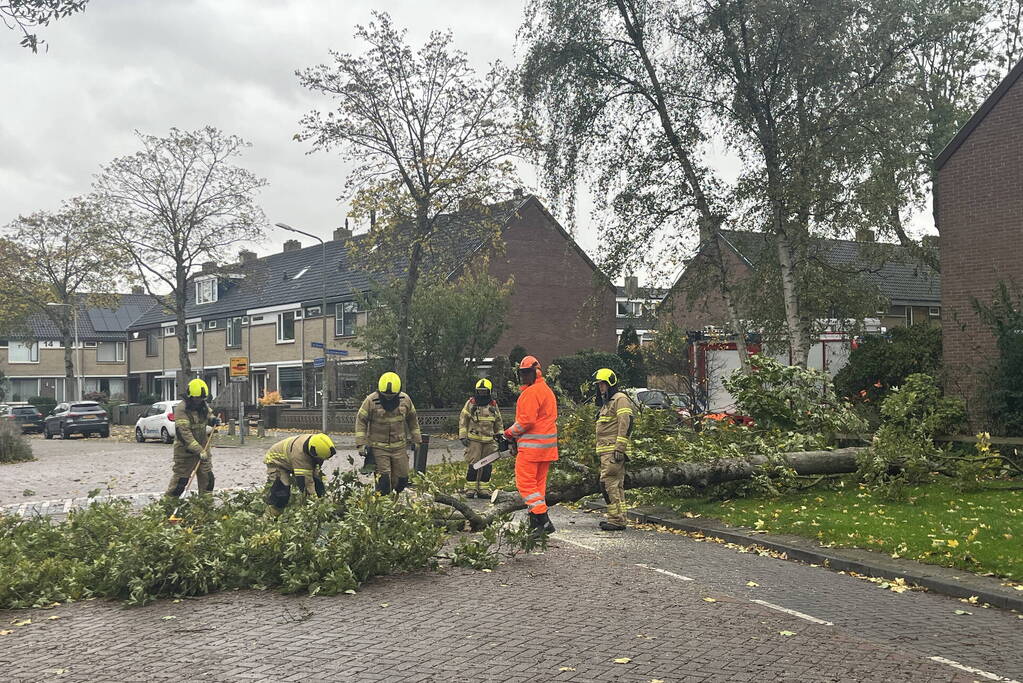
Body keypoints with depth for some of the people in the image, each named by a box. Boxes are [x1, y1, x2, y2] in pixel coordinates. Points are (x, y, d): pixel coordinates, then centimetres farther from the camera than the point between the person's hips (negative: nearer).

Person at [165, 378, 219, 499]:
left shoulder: (204, 405, 2)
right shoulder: (181, 409, -21)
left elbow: (208, 415, 25)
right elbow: (184, 434, -27)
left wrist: (213, 420, -2)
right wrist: (199, 451, -32)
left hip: (203, 447, 6)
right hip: (185, 451, -6)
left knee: (207, 477, 8)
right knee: (181, 479, -2)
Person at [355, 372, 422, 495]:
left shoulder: (405, 399, 0)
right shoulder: (371, 401, -10)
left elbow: (412, 420, 14)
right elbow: (361, 421, -4)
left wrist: (416, 439, 16)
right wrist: (361, 444, -9)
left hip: (399, 446, 3)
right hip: (378, 447, -3)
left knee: (402, 479, 5)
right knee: (384, 479, -10)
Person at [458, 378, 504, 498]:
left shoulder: (494, 406, 11)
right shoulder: (470, 404, 1)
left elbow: (499, 423, 20)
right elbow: (463, 420, 1)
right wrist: (463, 436, -5)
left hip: (489, 441, 4)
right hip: (474, 440, -4)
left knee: (487, 466, 3)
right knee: (473, 464, -8)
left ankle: (481, 489, 10)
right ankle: (471, 488, 1)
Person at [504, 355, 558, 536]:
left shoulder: (532, 392, -13)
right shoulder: (547, 390, 19)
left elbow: (526, 420, -21)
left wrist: (509, 433, -4)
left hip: (532, 445, -10)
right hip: (547, 445, 10)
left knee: (525, 483, -6)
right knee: (538, 483, 12)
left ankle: (543, 520, -12)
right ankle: (535, 524, 15)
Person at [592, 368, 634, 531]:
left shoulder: (620, 399, -8)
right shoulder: (606, 403, 24)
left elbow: (626, 424, -18)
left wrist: (619, 448, -23)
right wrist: (599, 450, 23)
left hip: (614, 450, -10)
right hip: (606, 450, 10)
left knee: (609, 482, -13)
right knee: (617, 484, 12)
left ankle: (617, 519, -12)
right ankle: (619, 518, 16)